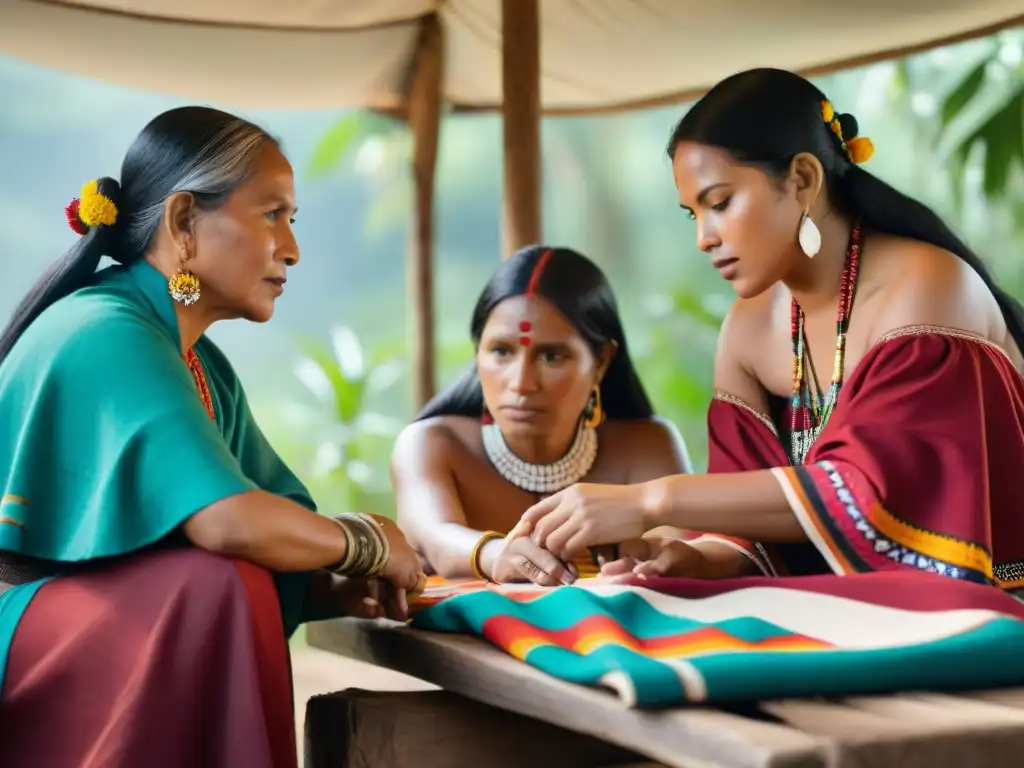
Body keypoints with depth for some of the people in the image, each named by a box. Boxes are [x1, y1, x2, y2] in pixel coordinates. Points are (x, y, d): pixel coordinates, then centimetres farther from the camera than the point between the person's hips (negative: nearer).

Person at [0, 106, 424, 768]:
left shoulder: (204, 368, 9)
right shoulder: (106, 334, -20)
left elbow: (283, 525, 8)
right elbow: (230, 523, -30)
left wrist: (341, 586, -13)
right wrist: (369, 544, -14)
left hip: (102, 626, 9)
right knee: (218, 585, -25)